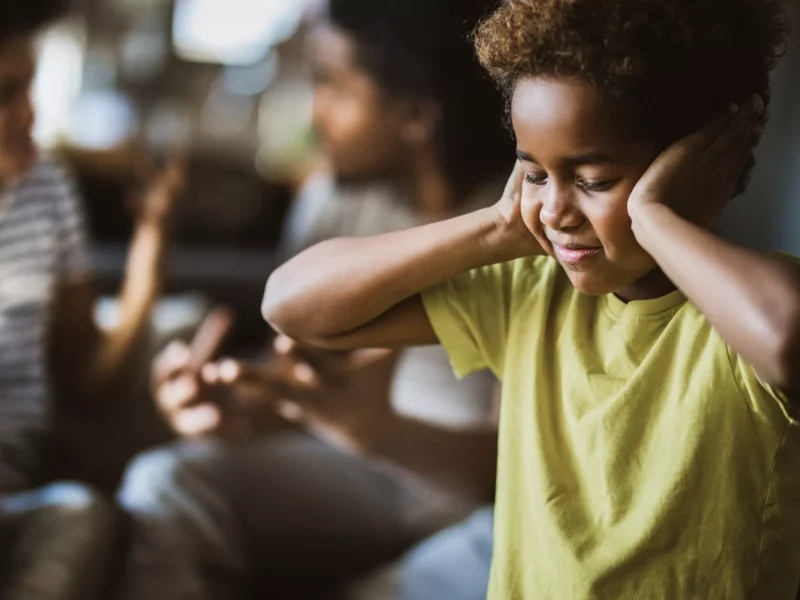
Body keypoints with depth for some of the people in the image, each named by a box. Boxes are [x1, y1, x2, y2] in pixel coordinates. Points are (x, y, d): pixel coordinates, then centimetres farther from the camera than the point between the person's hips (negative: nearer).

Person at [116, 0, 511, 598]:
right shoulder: (333, 199, 3)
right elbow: (294, 371, 6)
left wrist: (377, 428, -36)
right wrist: (237, 408, -18)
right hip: (350, 462, 4)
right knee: (166, 485, -21)